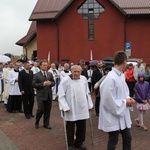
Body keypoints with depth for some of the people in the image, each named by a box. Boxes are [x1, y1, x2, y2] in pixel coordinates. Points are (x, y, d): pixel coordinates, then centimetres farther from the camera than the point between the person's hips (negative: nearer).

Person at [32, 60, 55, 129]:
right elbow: (33, 84, -9)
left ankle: (46, 124, 23)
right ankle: (36, 122, 21)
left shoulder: (50, 74, 11)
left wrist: (50, 83, -9)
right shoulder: (36, 75, -2)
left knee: (48, 110, 9)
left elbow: (53, 82, 14)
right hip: (41, 96, -4)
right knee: (40, 110, -5)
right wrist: (43, 84, -18)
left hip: (49, 95, 4)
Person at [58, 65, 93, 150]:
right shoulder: (66, 80, -11)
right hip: (71, 109, -4)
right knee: (70, 128, 10)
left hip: (82, 108, 4)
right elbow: (61, 95, -10)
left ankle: (79, 143, 33)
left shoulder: (84, 79, 3)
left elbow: (87, 93, 13)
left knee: (82, 127, 13)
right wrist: (65, 107, -16)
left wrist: (90, 105, 13)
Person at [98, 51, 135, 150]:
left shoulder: (122, 76, 4)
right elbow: (108, 100, -25)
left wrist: (128, 98, -4)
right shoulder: (111, 78, -24)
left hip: (123, 114, 9)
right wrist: (125, 102, -16)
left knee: (127, 138, 20)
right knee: (113, 141, 9)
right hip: (113, 116, -8)